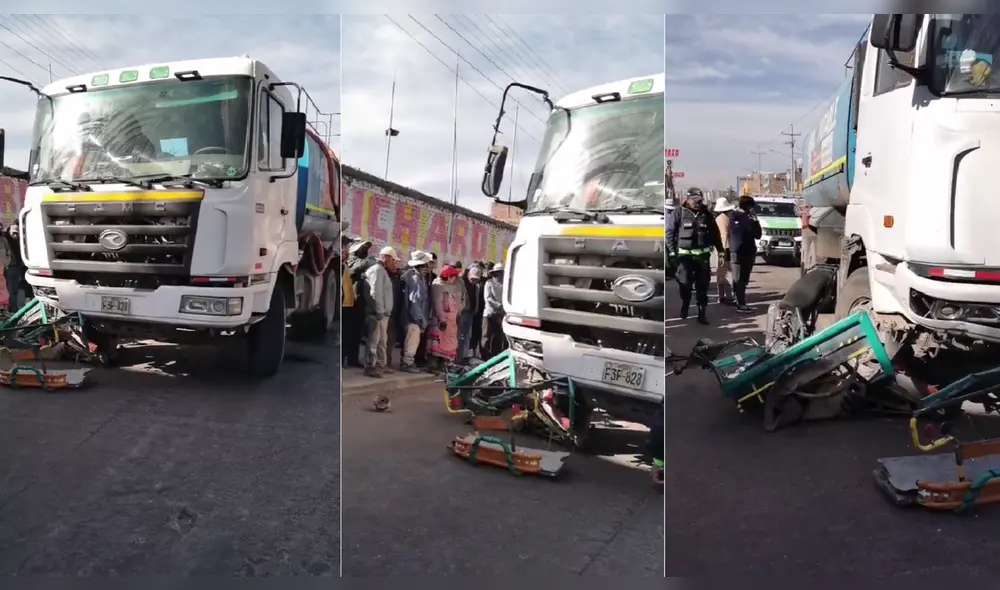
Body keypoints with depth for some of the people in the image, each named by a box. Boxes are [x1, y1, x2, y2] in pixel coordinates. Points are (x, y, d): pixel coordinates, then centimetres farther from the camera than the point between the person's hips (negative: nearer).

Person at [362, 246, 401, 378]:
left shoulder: (383, 271, 20)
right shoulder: (377, 270, -10)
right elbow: (375, 293, -19)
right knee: (374, 340, -8)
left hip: (383, 313, 10)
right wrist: (379, 311, -21)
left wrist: (384, 311, 9)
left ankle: (381, 364, 25)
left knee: (383, 341, 16)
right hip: (377, 313, -10)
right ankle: (370, 367, -6)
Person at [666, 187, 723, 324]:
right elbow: (669, 232, -4)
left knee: (702, 286, 4)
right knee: (685, 283, 1)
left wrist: (721, 251, 11)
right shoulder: (679, 212, -3)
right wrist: (671, 251, -10)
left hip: (703, 255, 3)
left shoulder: (706, 214, 7)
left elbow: (715, 233, 12)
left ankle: (702, 313, 10)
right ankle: (684, 307, 26)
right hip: (684, 254, -2)